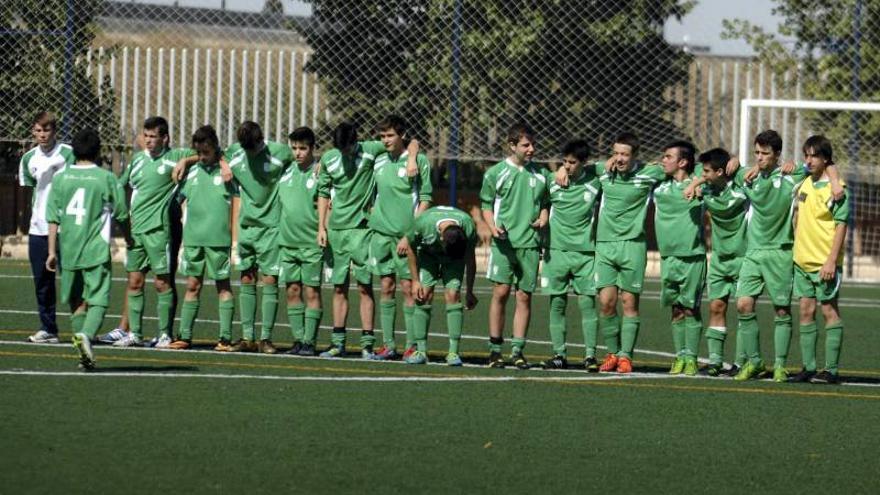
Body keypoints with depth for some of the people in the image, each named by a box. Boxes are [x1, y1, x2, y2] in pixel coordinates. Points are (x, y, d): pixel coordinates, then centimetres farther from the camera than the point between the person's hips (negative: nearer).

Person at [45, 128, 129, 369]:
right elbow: (122, 214, 4)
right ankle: (86, 335, -32)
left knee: (76, 302, 15)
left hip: (68, 249, 3)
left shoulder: (61, 177, 4)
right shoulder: (106, 178, -3)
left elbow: (53, 218, 2)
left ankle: (85, 354, 17)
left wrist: (52, 251, 6)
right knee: (98, 301, -4)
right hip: (97, 250, -3)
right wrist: (129, 237, 24)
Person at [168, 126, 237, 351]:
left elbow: (236, 204, 1)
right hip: (193, 238, 4)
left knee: (223, 286, 1)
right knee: (192, 286, 6)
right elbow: (181, 201, 18)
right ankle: (185, 336, 9)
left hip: (218, 239, -4)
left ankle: (225, 337, 2)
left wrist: (235, 237, -3)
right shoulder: (191, 173, 10)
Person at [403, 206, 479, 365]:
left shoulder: (468, 226, -33)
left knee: (453, 295, -16)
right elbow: (410, 247, -13)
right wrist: (415, 280, -10)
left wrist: (469, 292, -6)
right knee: (424, 295, -14)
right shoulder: (423, 222, -36)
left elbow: (470, 259, -14)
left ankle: (453, 352, -15)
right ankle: (420, 350, -8)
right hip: (427, 253, 0)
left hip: (457, 255, 0)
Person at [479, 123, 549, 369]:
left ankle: (517, 350, 6)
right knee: (501, 292, -8)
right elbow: (486, 204, 9)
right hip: (504, 242, -2)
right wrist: (493, 227, -8)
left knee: (524, 296, 1)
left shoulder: (540, 174, 11)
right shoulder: (496, 173, 4)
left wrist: (543, 218, 0)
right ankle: (495, 349, 0)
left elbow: (545, 203, 21)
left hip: (530, 242, 2)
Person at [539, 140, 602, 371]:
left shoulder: (594, 179, 0)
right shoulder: (552, 180, 2)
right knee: (557, 303, 3)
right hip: (556, 250, 1)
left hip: (585, 250, -1)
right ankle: (559, 354, 9)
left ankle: (590, 354, -1)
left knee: (588, 302, -5)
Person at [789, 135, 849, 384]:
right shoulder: (804, 184, 11)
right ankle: (808, 367, 11)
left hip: (825, 262, -7)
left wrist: (832, 261, -18)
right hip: (802, 259, 7)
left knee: (829, 311, -3)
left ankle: (831, 369, -2)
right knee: (806, 311, 7)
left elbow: (841, 226, -14)